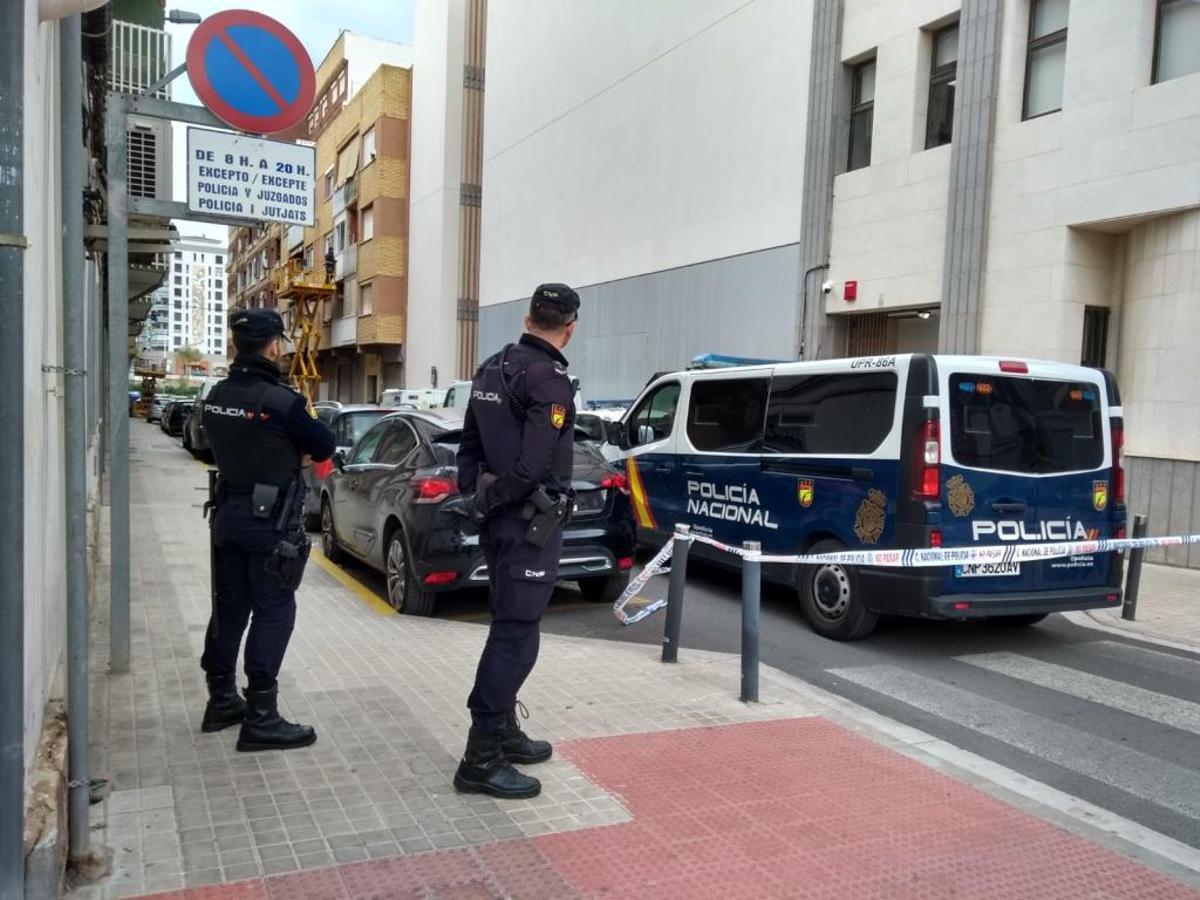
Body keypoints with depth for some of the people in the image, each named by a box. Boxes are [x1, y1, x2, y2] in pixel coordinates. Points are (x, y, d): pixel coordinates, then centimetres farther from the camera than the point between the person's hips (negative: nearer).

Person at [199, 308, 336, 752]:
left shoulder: (216, 397, 3)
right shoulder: (281, 401, -21)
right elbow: (324, 446, -10)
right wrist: (304, 418, 8)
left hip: (228, 513, 8)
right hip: (270, 521, -8)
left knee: (229, 606, 16)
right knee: (273, 614, -1)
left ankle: (222, 700, 28)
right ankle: (261, 719, 3)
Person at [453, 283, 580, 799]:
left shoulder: (492, 368, 12)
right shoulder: (550, 379, -16)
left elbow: (469, 444, 15)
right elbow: (533, 465, -24)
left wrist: (475, 496, 11)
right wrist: (490, 502, -11)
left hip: (500, 520, 9)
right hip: (529, 525, -9)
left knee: (509, 629, 19)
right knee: (516, 638, -3)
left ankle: (502, 732, 30)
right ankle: (481, 759, 3)